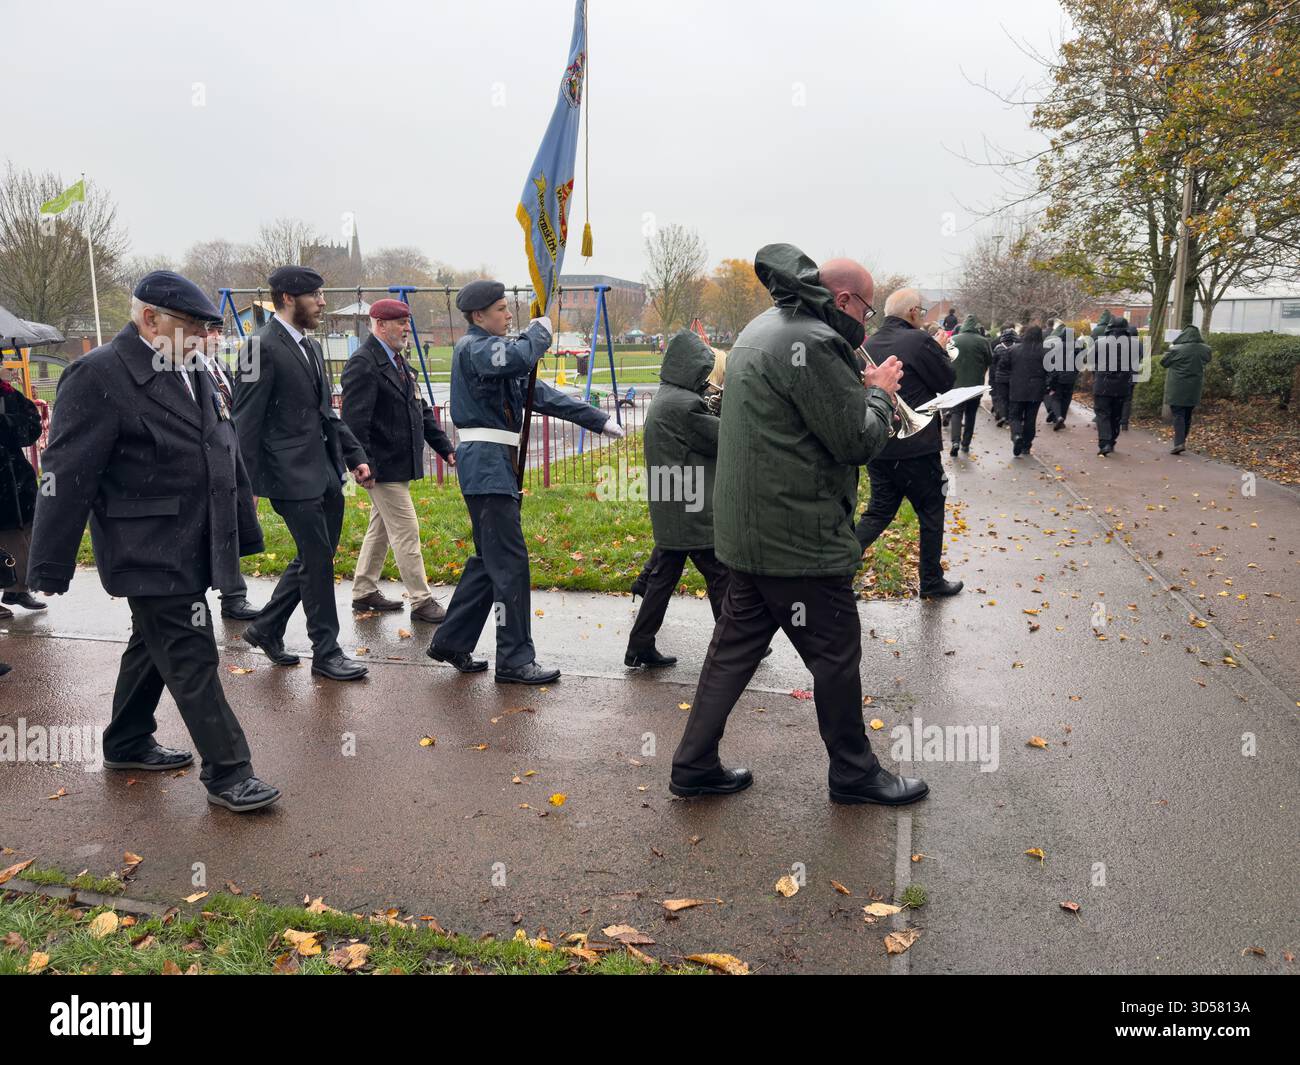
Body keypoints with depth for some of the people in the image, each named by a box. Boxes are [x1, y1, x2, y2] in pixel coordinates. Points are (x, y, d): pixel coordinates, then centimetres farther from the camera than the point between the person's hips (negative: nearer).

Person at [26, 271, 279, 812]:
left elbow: (225, 455, 17)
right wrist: (49, 568, -14)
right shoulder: (98, 376, -14)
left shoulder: (193, 373, 11)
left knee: (155, 645, 21)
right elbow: (67, 476, -15)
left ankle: (127, 744, 38)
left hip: (193, 548, 9)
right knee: (191, 658, -5)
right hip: (150, 554, -9)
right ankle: (227, 772, 4)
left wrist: (245, 532, 18)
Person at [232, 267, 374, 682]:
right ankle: (326, 652, 11)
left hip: (326, 474, 9)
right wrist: (248, 487, -15)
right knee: (318, 561, -2)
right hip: (293, 476, -9)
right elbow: (246, 422, -13)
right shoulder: (263, 347, -12)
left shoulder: (310, 347, 16)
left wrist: (355, 456, 14)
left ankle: (266, 628, 32)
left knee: (314, 559, 15)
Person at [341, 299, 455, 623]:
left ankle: (363, 593, 30)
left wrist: (445, 448, 14)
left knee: (380, 530, 18)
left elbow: (421, 410, 19)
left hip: (400, 464, 10)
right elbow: (354, 422, -20)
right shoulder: (363, 364, -16)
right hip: (383, 467, -10)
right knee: (406, 533, -5)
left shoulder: (399, 361, 15)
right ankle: (422, 602, 3)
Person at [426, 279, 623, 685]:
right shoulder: (472, 348, -9)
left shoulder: (496, 351, 21)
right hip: (485, 464, -10)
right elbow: (518, 356, -31)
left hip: (499, 466, 10)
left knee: (490, 559, 14)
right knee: (509, 561, -8)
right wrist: (540, 331, -10)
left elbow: (539, 393, 20)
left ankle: (450, 642, 24)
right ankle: (514, 660, -1)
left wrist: (599, 420, 16)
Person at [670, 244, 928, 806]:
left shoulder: (764, 329, 14)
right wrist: (880, 392, 0)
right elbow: (859, 441, -16)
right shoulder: (811, 342, -19)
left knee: (735, 647, 15)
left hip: (750, 530, 10)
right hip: (799, 538, -10)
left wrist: (861, 386, 9)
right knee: (837, 653, 7)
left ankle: (694, 765, 23)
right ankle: (854, 772, 24)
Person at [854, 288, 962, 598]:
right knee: (931, 514, 11)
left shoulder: (868, 345, 5)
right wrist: (940, 351, 11)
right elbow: (948, 379, -5)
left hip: (877, 448, 6)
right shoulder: (918, 341, -15)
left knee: (879, 510, 17)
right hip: (916, 447, -6)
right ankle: (931, 581, 22)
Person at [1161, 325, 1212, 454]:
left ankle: (1179, 443, -16)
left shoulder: (1177, 350, -15)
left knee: (1178, 414, -5)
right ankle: (1182, 440, 23)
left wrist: (1170, 349, 13)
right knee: (1187, 415, 15)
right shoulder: (1204, 350, -1)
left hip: (1177, 388, -4)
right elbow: (1207, 361, 19)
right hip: (1194, 389, 4)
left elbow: (1163, 362, -1)